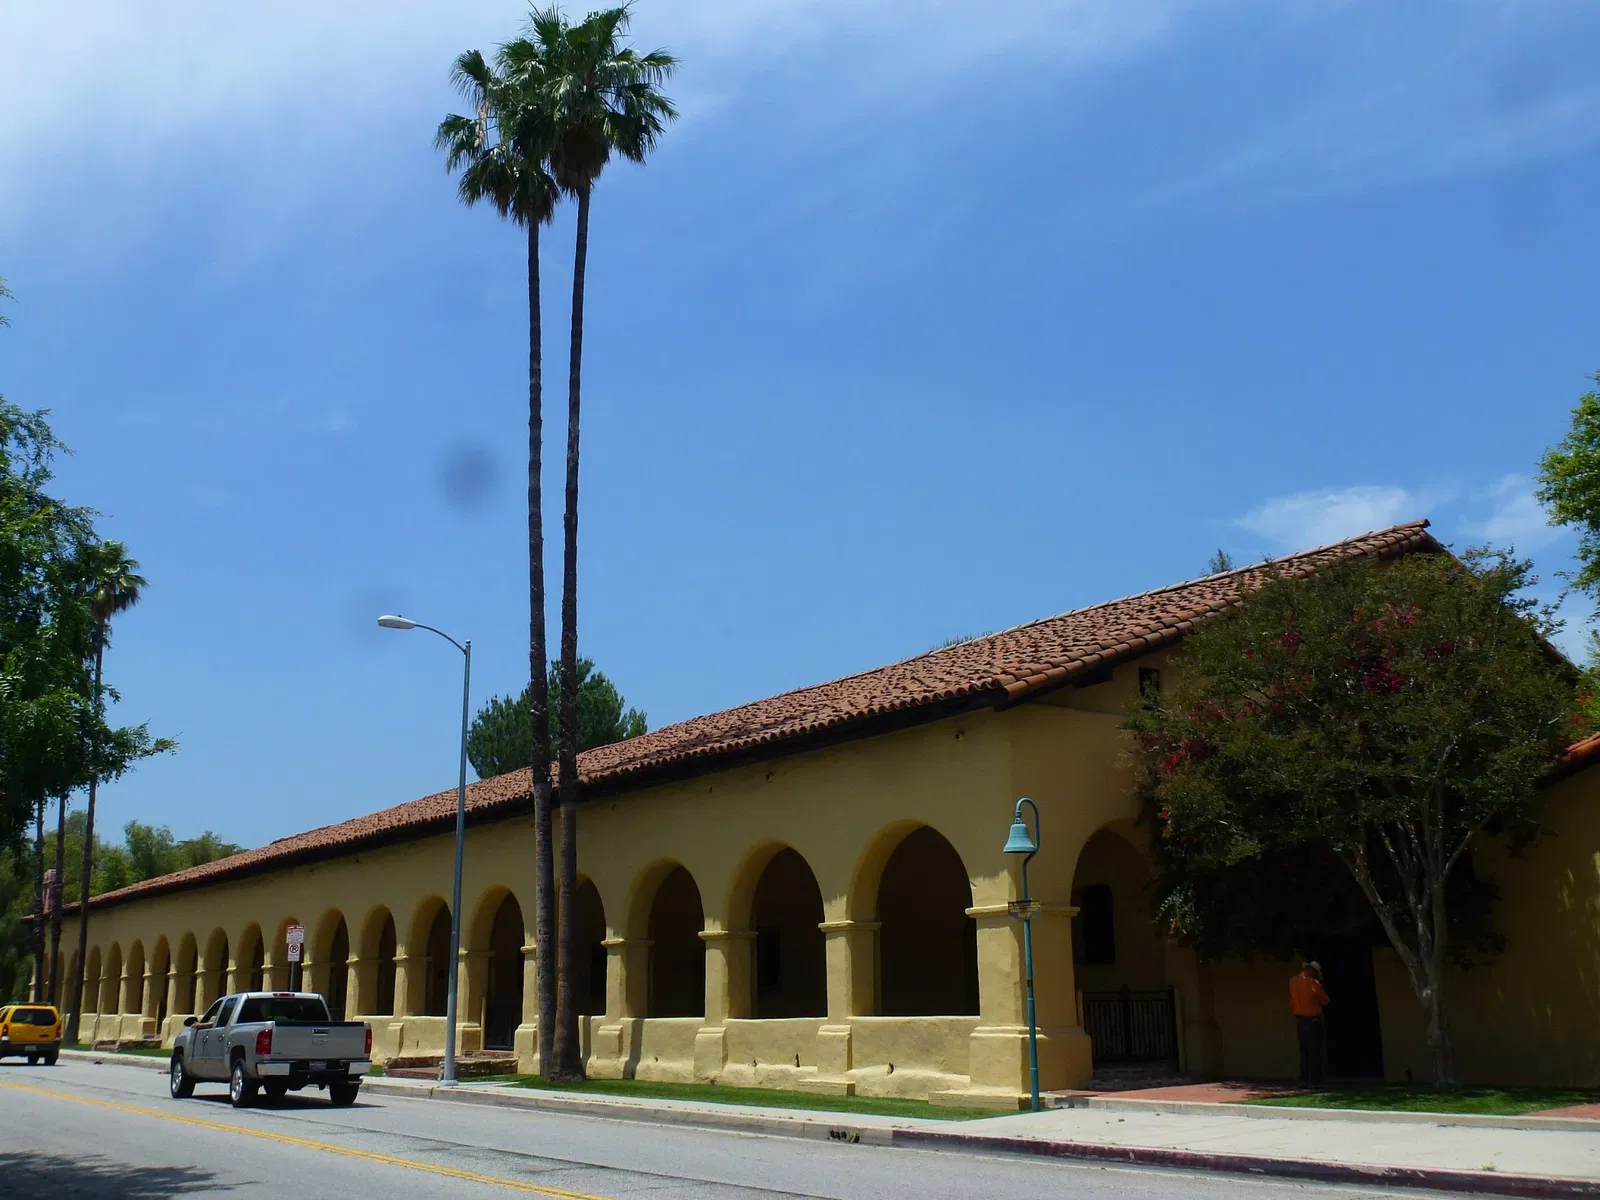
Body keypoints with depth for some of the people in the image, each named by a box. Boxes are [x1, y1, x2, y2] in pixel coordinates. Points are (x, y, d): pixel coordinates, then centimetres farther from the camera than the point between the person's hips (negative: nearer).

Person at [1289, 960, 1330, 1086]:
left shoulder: (1293, 981, 0)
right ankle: (1314, 1081, -3)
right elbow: (1325, 1001, -6)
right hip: (1313, 1020, -5)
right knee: (1315, 1052, 0)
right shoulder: (1314, 983, -16)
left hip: (1300, 1020, 5)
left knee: (1304, 1051, 12)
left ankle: (1304, 1079, 10)